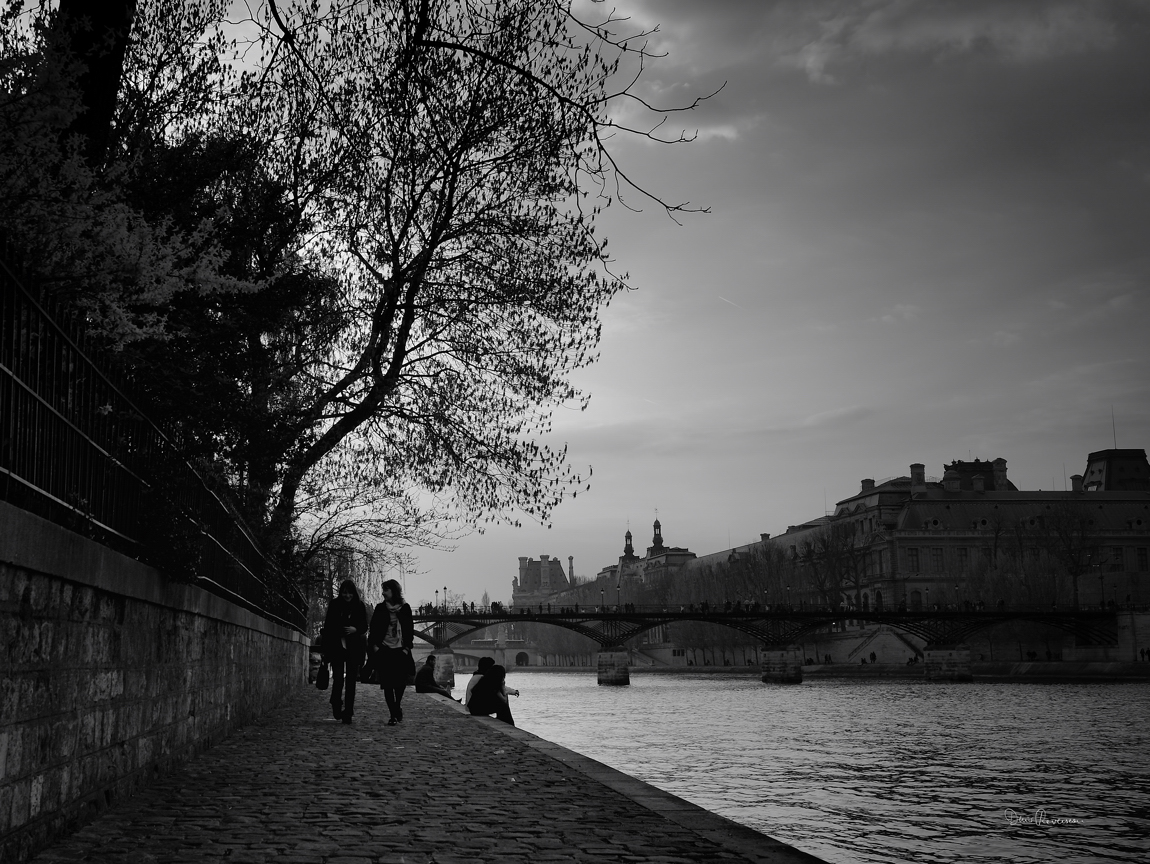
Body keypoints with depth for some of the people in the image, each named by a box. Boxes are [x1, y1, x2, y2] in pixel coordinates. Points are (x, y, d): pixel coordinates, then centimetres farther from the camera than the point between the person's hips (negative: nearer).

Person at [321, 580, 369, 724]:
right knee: (338, 679, -10)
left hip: (353, 648, 1)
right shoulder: (334, 605, 4)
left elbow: (364, 627, 7)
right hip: (336, 647, -1)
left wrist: (355, 629, -16)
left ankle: (348, 713, 7)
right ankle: (336, 707, 14)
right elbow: (327, 626, 7)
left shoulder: (359, 606, 3)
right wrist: (325, 648, 4)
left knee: (351, 681, 1)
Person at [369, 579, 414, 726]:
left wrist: (407, 647, -4)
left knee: (401, 682, -5)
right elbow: (373, 630, 5)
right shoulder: (380, 609, 5)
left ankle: (397, 705, 24)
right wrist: (374, 646, -6)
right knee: (388, 684, -5)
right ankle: (394, 715, -1)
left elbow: (410, 630, 5)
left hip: (401, 651, 0)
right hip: (384, 651, 0)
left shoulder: (405, 609, 5)